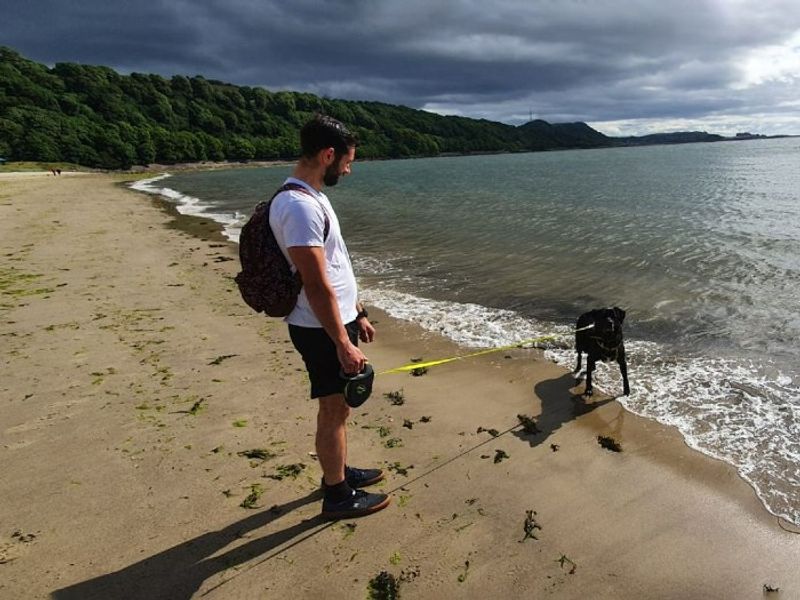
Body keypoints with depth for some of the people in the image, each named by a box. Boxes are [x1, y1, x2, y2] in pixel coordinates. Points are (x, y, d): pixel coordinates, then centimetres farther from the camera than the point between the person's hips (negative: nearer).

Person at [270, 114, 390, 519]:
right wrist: (343, 343, -22)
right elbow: (316, 285, -26)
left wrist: (357, 314, 19)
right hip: (321, 328, -10)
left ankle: (339, 472, 39)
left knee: (338, 405, 21)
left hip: (336, 320, 10)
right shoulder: (300, 206, -23)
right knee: (334, 409, 4)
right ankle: (338, 496, 22)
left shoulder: (311, 197, 10)